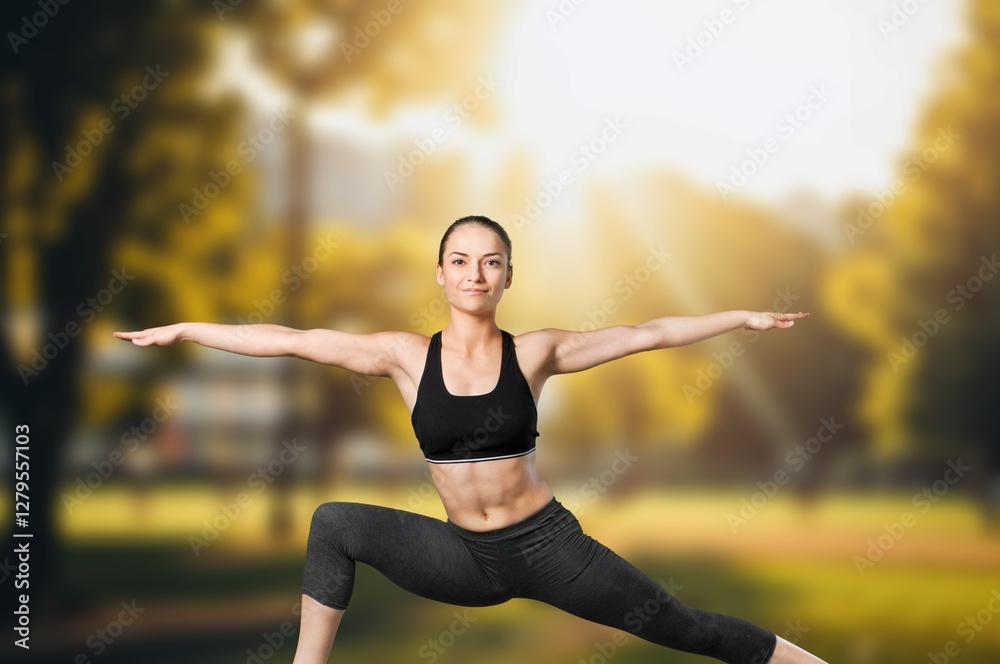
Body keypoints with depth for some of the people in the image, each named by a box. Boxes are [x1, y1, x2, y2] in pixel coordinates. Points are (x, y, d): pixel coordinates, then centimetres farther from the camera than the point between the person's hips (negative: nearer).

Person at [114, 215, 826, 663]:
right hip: (466, 558, 2)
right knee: (334, 523, -12)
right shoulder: (407, 356, -5)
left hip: (547, 545, -1)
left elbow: (647, 334, -1)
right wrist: (182, 330, -4)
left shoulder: (534, 353, -7)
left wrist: (743, 317, -1)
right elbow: (291, 340, -5)